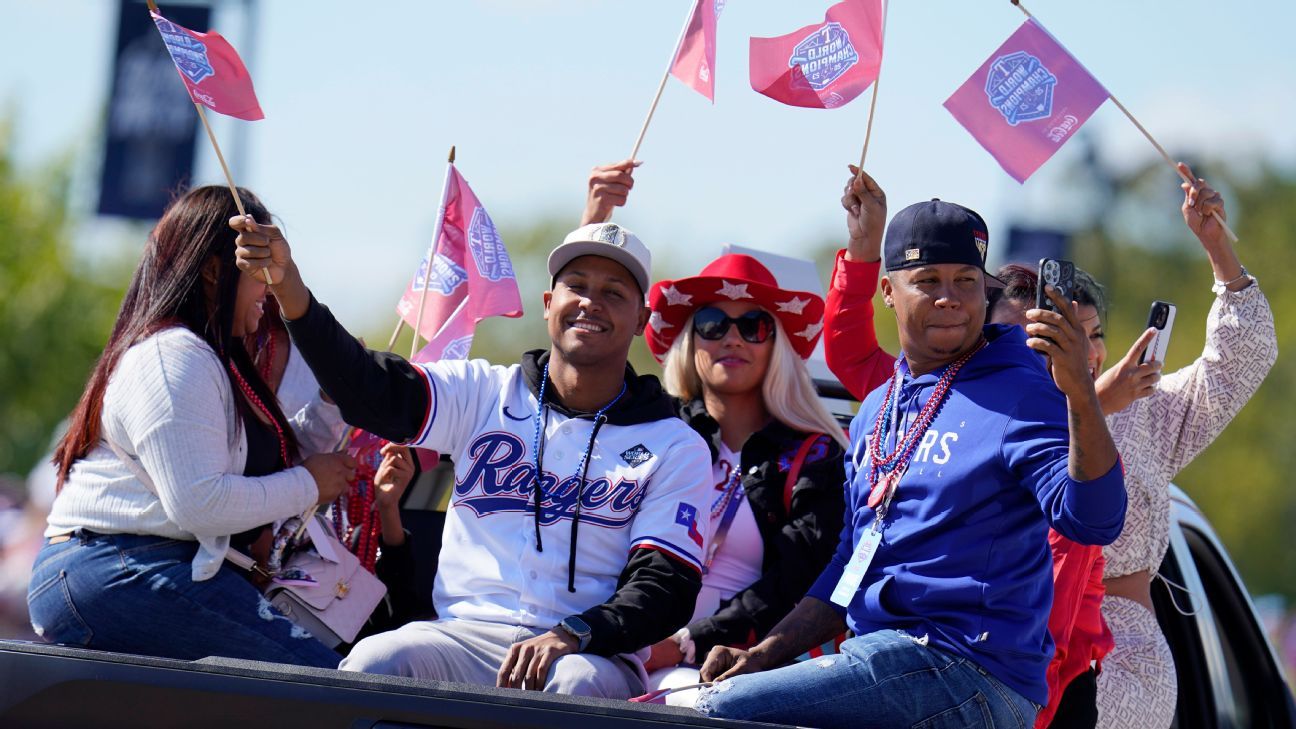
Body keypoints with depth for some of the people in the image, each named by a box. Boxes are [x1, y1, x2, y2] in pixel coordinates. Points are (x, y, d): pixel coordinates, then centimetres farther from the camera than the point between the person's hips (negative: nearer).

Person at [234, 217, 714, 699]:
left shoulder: (676, 449, 9)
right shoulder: (486, 396, 13)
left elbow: (667, 585, 0)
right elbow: (371, 391, -3)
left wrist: (573, 634, -21)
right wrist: (289, 289, -20)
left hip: (593, 653, -1)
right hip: (467, 636, 2)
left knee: (578, 683, -37)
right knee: (374, 661, -30)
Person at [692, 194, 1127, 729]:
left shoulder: (1020, 395, -6)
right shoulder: (876, 410, 18)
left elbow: (1093, 521, -21)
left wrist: (1080, 394, -35)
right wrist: (765, 654, 12)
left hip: (971, 676, -8)